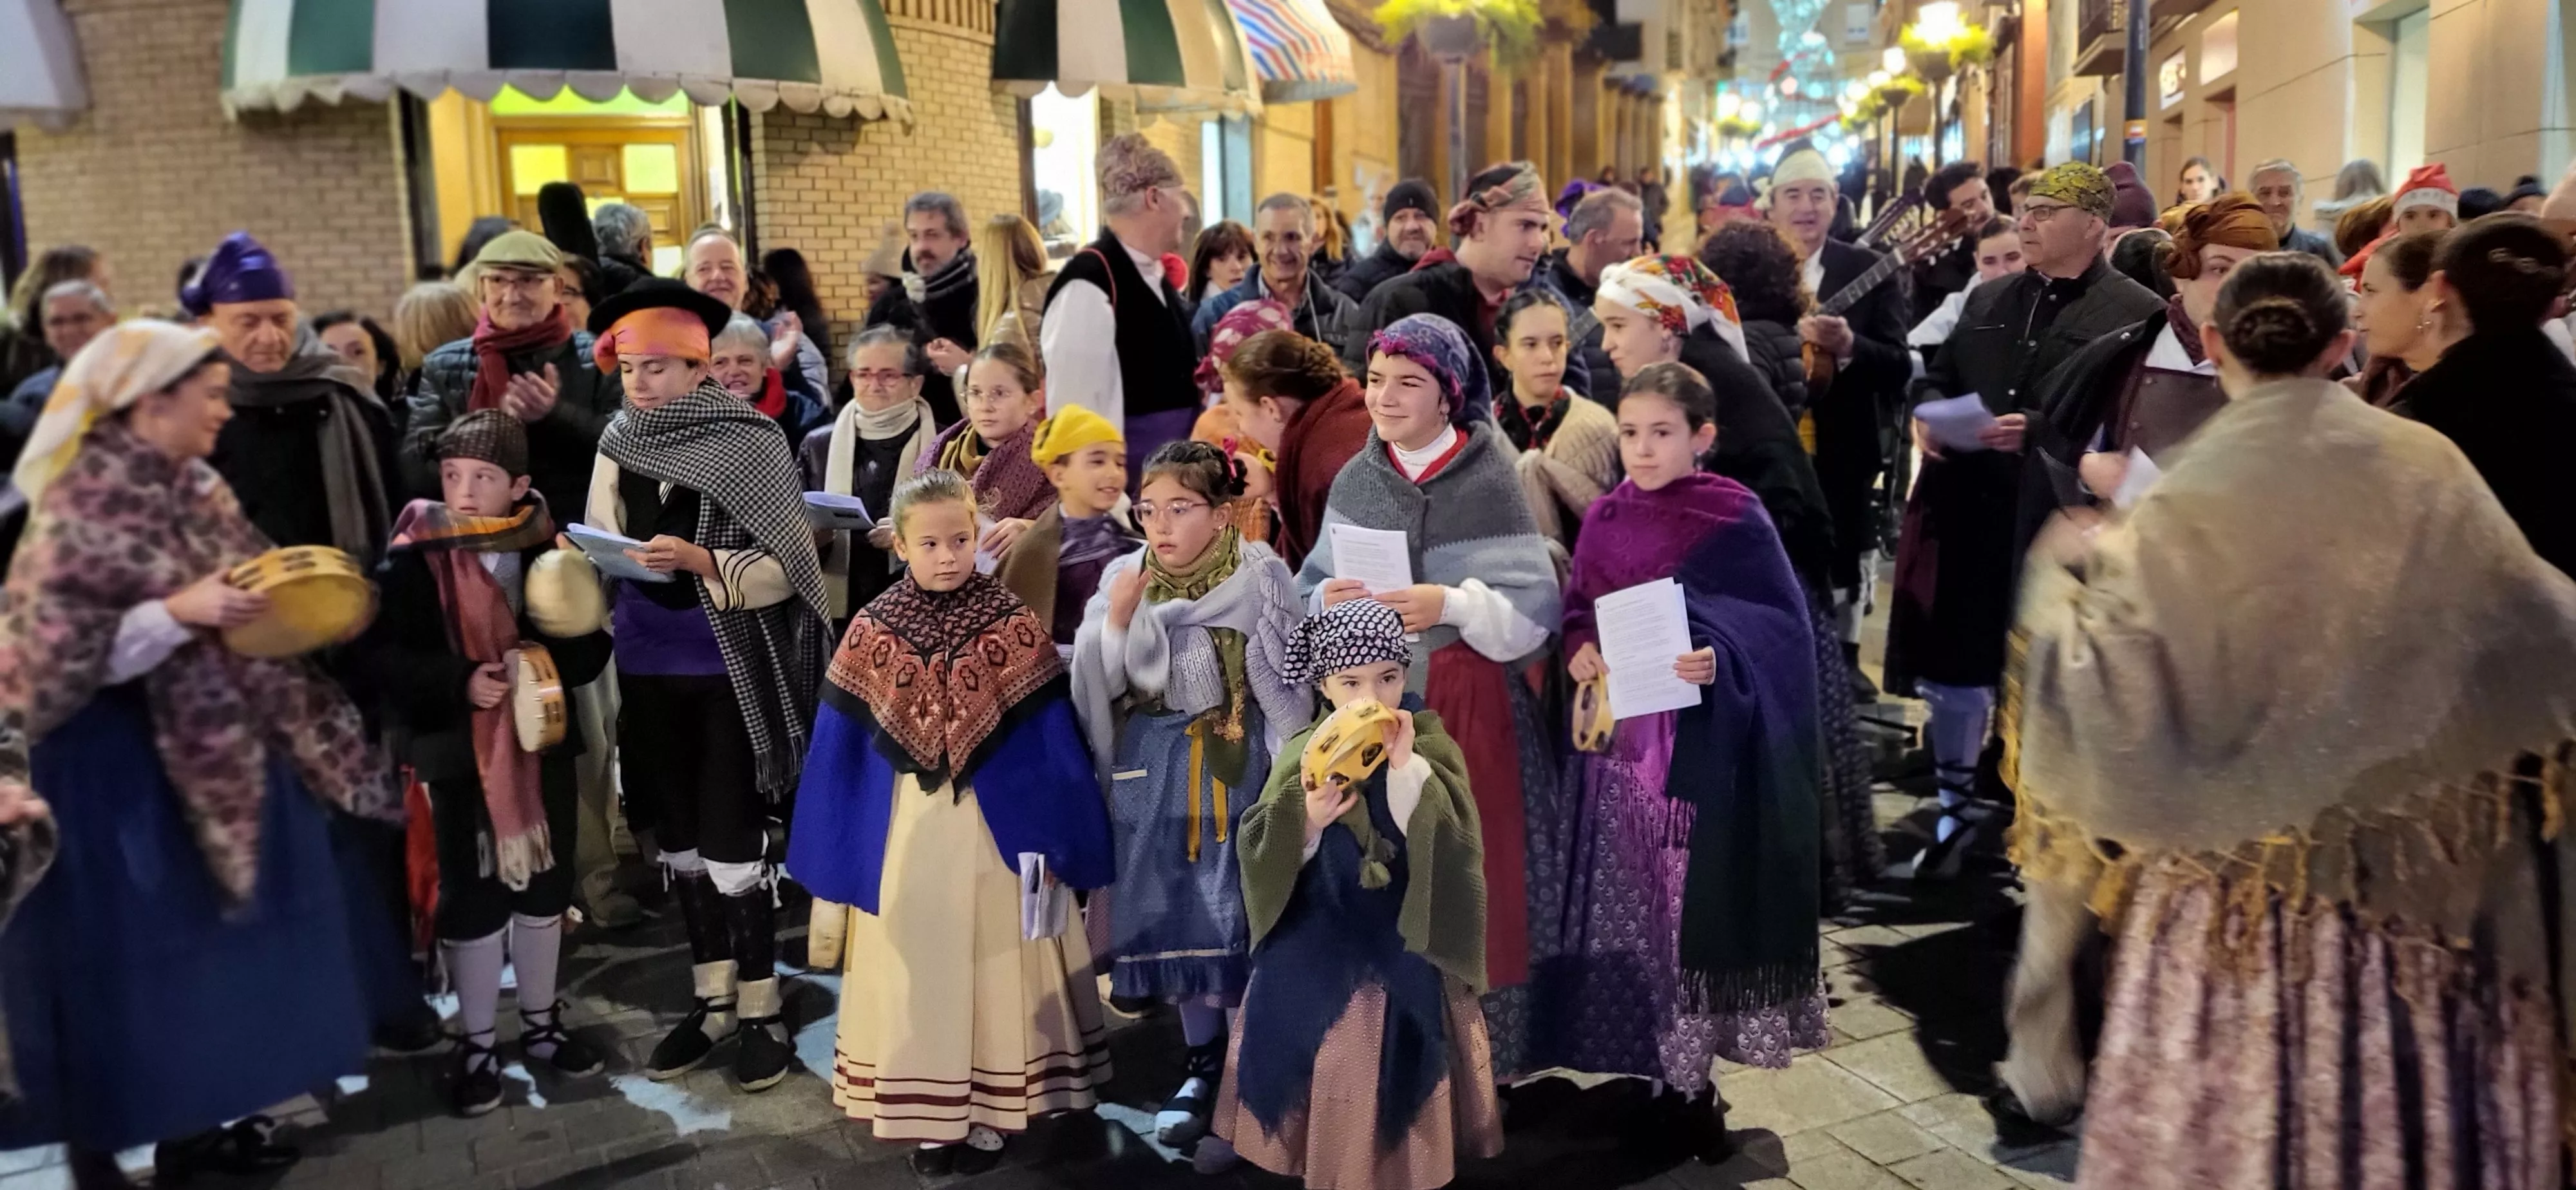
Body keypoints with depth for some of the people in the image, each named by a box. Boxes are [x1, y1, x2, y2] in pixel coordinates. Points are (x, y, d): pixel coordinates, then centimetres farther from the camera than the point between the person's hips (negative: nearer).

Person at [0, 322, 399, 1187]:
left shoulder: (197, 494, 7)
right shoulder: (84, 505, -17)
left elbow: (245, 600, 16)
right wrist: (180, 612, -29)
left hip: (208, 755, 8)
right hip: (114, 768, -8)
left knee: (199, 944, 13)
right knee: (116, 963, 2)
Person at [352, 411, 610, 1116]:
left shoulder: (549, 551, -2)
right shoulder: (414, 559, -9)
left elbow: (591, 647, -1)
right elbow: (382, 658, -12)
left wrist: (547, 661, -21)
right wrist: (458, 682, -25)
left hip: (545, 743, 3)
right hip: (460, 753, -3)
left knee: (545, 888, 15)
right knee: (472, 900, 7)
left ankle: (541, 1026, 33)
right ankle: (477, 1045, 23)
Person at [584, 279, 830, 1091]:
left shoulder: (749, 443, -9)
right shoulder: (616, 449, 5)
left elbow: (785, 566, -12)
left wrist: (699, 560, -25)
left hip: (732, 674, -5)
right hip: (649, 673, 5)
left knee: (732, 843, -2)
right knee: (679, 839, 13)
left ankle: (760, 1010, 13)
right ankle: (712, 998, 27)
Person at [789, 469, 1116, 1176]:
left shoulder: (1013, 628, -7)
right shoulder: (871, 634, -2)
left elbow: (1052, 744, -4)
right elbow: (839, 755, 3)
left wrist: (1052, 842, -6)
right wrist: (836, 859, 3)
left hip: (995, 832, -2)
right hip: (906, 839, 2)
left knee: (993, 967, 7)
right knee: (919, 973, 10)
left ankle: (991, 1116, 21)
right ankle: (933, 1118, 24)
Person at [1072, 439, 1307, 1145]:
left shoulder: (1261, 578, -9)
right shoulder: (1123, 578, 1)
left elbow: (1286, 686, -5)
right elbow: (1102, 685, -1)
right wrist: (1117, 617, -16)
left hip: (1239, 764, -3)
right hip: (1154, 767, 4)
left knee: (1243, 910, -3)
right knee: (1175, 912, 8)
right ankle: (1202, 1063, 22)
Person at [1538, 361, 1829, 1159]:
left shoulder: (1738, 520, -5)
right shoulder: (1605, 520, 5)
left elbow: (1782, 629, -7)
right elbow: (1576, 614, 11)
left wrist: (1721, 660, -24)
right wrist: (1579, 650, -10)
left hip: (1703, 749, -3)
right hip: (1622, 741, 3)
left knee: (1698, 900, 2)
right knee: (1631, 901, 6)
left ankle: (1691, 1078, 17)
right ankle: (1657, 1064, 20)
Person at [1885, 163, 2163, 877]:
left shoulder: (2136, 313, -5)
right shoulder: (1987, 302, 16)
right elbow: (1938, 376, 21)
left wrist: (2040, 432, -22)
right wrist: (1927, 414, 0)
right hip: (1968, 513, 5)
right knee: (1954, 665, 11)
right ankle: (1955, 808, 27)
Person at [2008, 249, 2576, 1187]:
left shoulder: (2191, 503, -12)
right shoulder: (2428, 468, -3)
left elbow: (2120, 702, -16)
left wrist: (2058, 580, -1)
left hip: (2250, 876, -3)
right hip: (2418, 864, 3)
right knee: (2415, 1088, 17)